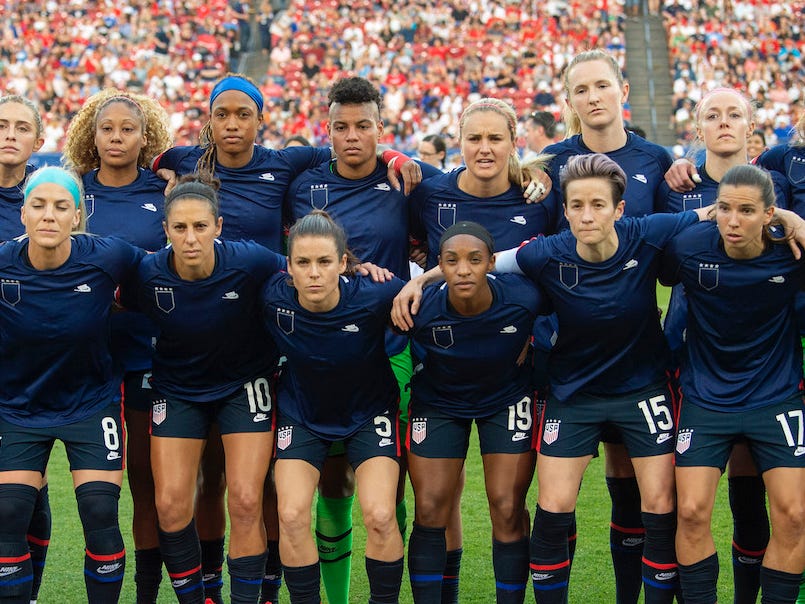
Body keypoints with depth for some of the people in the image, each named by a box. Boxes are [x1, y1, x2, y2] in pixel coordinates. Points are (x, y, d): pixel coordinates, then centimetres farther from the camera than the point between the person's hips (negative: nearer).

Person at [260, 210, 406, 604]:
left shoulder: (373, 296, -28)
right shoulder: (273, 297, -24)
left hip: (368, 411, -1)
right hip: (302, 414, 2)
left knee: (379, 515, -15)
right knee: (291, 515, -13)